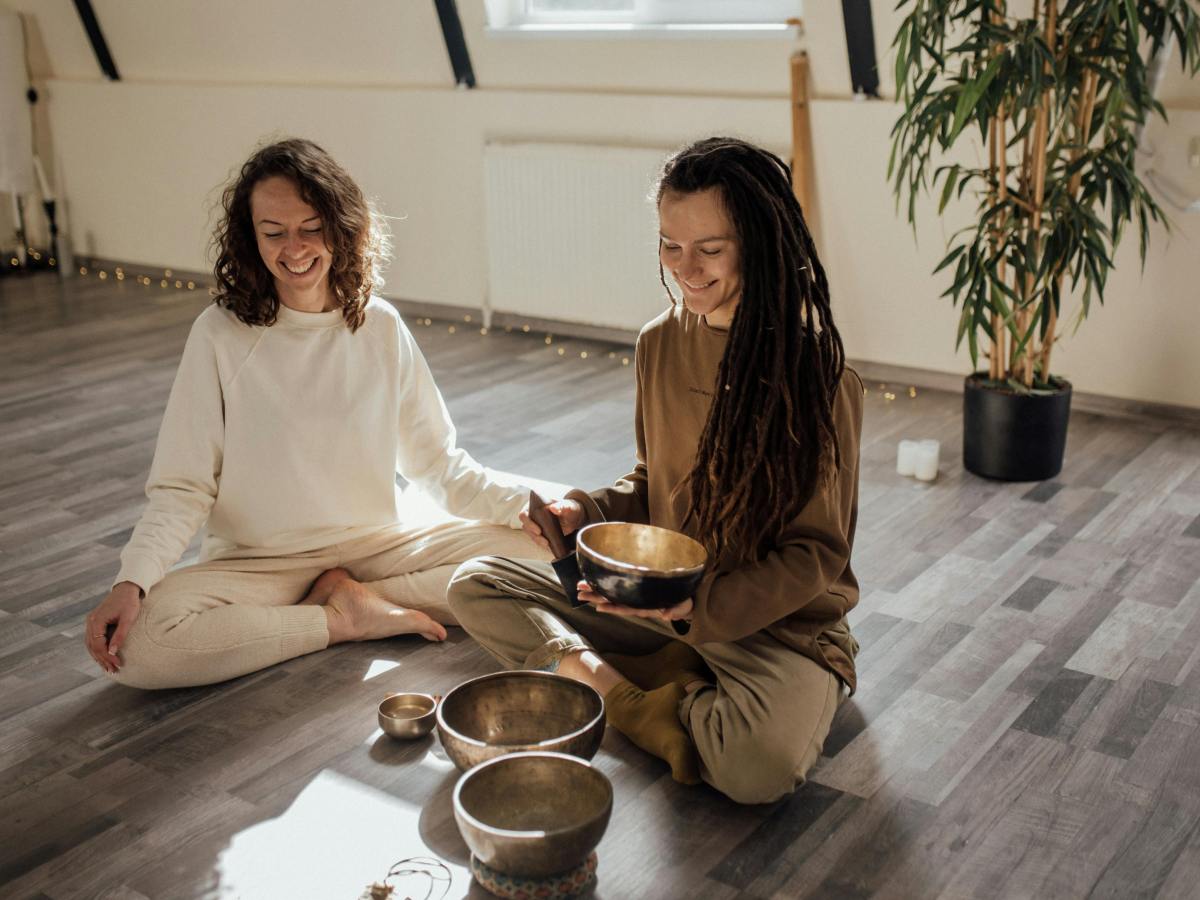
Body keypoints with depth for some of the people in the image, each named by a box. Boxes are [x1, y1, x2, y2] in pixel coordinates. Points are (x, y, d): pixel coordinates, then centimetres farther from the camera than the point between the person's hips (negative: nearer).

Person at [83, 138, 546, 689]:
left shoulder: (381, 328, -1)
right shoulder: (220, 334, -9)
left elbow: (436, 461, 3)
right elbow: (182, 487, -9)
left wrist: (525, 506, -12)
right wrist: (130, 582, -25)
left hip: (376, 544, 2)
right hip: (257, 564, -1)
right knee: (137, 646, -30)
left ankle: (353, 598, -9)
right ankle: (346, 620, -14)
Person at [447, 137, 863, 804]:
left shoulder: (817, 372, -18)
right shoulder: (660, 342, 1)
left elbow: (817, 552, -14)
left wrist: (702, 606, -27)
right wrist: (583, 512, -8)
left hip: (778, 621, -6)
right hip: (661, 599, 6)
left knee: (760, 763, -37)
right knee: (476, 584, -2)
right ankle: (634, 697, -17)